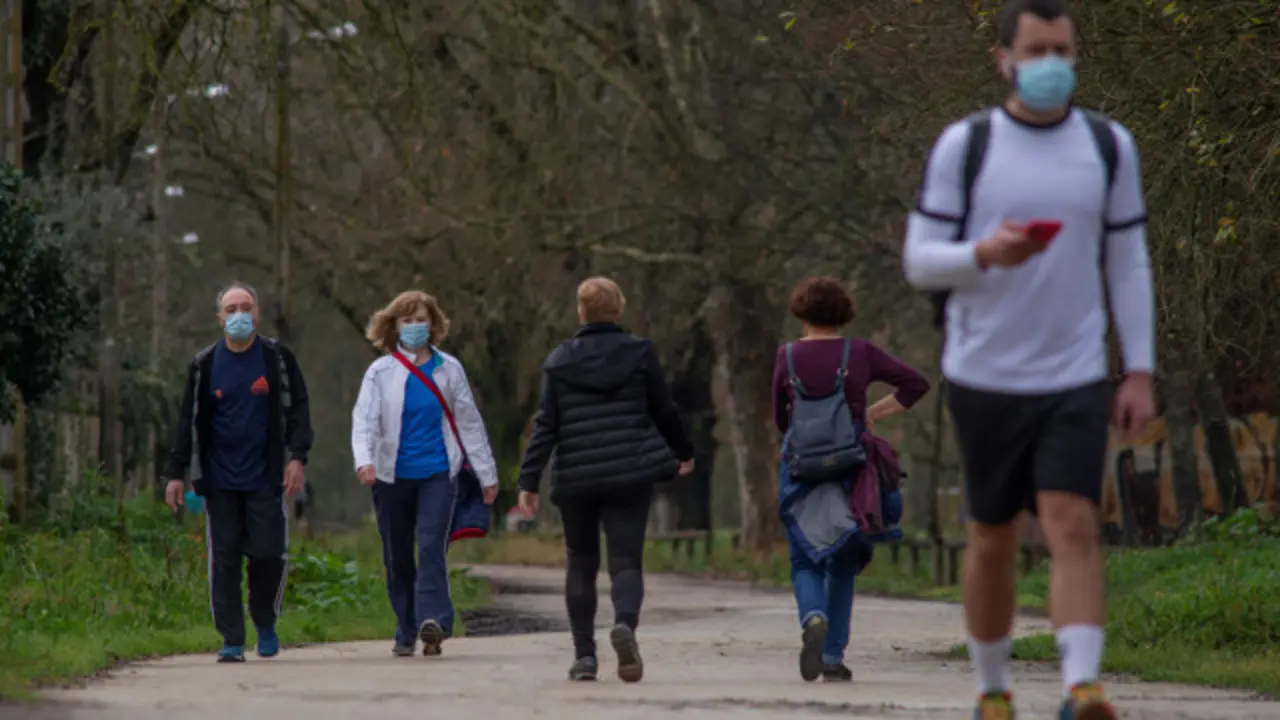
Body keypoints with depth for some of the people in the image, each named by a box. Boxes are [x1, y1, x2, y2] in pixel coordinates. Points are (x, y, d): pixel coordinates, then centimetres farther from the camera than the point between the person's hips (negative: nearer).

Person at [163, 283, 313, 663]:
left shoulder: (278, 358, 4)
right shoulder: (204, 365, 7)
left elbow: (298, 408, 3)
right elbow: (189, 421, 9)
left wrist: (298, 456, -9)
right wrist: (176, 473, 4)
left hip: (266, 478, -1)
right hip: (219, 481, 1)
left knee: (269, 553, -6)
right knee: (224, 559, -1)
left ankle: (266, 623, 19)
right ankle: (232, 640, 4)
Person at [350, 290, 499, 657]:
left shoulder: (449, 369, 5)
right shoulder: (381, 372, 1)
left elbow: (469, 422, 11)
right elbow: (364, 420, -10)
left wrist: (486, 474, 13)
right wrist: (364, 460, -29)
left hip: (438, 473, -1)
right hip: (393, 476, 1)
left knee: (431, 544, -19)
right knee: (397, 557, 8)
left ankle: (433, 621, -29)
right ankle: (406, 632, 19)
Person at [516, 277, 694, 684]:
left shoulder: (559, 361, 2)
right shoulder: (639, 353, 0)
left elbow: (546, 425, -1)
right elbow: (664, 411, 8)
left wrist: (529, 481, -1)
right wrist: (683, 453, 24)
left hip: (575, 478, 1)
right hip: (631, 474, -1)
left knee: (581, 564, 14)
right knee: (626, 560, -3)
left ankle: (584, 655, 11)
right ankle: (625, 622, -34)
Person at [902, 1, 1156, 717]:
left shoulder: (1110, 146, 5)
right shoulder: (964, 146, -1)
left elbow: (1129, 266, 10)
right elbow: (920, 260, 0)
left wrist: (1141, 373, 3)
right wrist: (984, 253, -21)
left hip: (1077, 378, 0)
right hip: (985, 378, 0)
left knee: (1074, 524, -15)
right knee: (993, 537, 9)